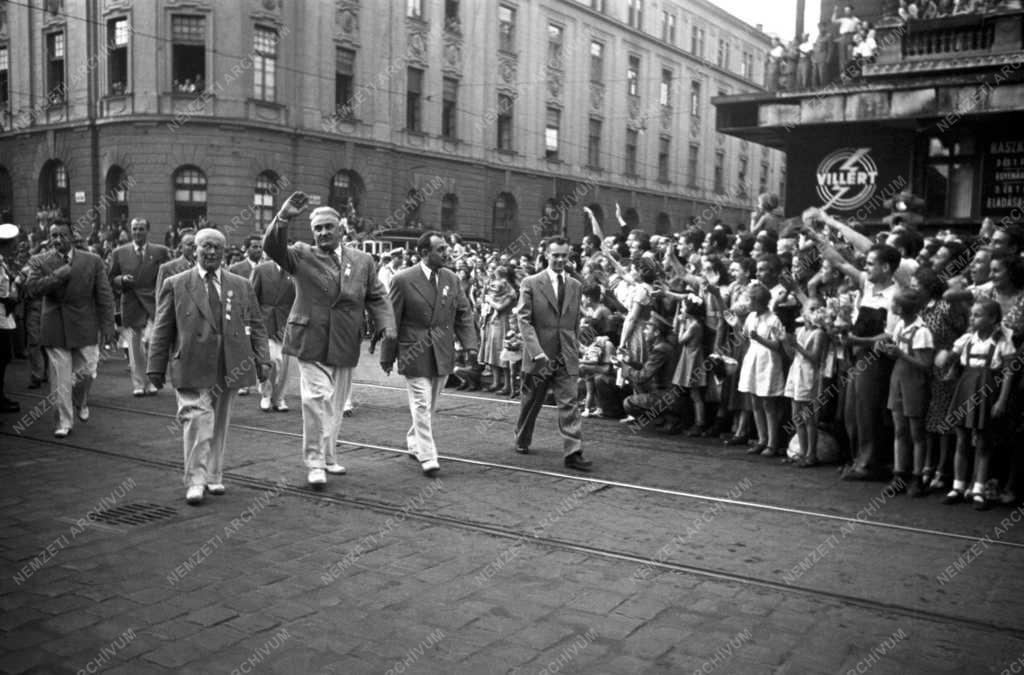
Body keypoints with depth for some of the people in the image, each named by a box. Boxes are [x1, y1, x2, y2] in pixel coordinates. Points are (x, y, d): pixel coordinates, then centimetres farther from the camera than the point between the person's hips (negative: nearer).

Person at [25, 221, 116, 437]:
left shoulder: (92, 261, 2)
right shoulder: (39, 261, 2)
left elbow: (104, 296, 2)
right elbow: (33, 288, -12)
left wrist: (107, 326, -3)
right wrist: (59, 274, -20)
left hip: (85, 328, 0)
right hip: (55, 328, 0)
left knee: (86, 373, 3)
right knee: (60, 379, 1)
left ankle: (80, 401, 35)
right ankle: (64, 422, 13)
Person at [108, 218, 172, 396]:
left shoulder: (161, 252, 6)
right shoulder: (119, 253, 9)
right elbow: (111, 280, 11)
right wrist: (122, 280, -10)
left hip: (154, 303, -2)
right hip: (131, 305, 2)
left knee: (151, 341, -15)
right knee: (135, 347, 3)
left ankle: (151, 382, 3)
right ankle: (139, 384, 13)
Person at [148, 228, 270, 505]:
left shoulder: (241, 286, 12)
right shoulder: (176, 285, 6)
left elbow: (256, 326, 12)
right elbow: (162, 330, 6)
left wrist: (262, 359, 2)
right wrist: (156, 367, 3)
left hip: (229, 368, 3)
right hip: (192, 368, -2)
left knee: (220, 424, 10)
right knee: (196, 420, -9)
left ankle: (214, 477, 22)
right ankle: (195, 481, -3)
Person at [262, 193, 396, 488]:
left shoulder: (362, 261, 8)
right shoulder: (301, 256, 0)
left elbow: (377, 297, 8)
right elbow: (272, 247, -16)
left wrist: (387, 325, -9)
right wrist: (283, 217, -32)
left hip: (345, 347, 4)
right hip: (311, 344, -3)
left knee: (334, 406, 14)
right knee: (317, 398, -15)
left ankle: (327, 456, 30)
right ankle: (315, 463, -4)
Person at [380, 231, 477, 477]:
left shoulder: (451, 279, 5)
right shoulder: (403, 280, -9)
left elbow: (464, 313, 9)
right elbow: (391, 320, -5)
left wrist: (469, 344, -5)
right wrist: (387, 356, -4)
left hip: (443, 354, 5)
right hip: (414, 354, -5)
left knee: (431, 405, 16)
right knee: (422, 405, -6)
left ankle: (415, 444, 34)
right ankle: (427, 457, -1)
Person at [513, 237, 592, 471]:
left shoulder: (575, 285, 9)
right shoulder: (531, 283, -5)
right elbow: (523, 319, -10)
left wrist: (575, 349, 11)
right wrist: (536, 351, -20)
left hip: (567, 356, 3)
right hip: (539, 355, -3)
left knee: (570, 403, -5)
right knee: (530, 402, 13)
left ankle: (573, 452, -6)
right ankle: (522, 441, 34)